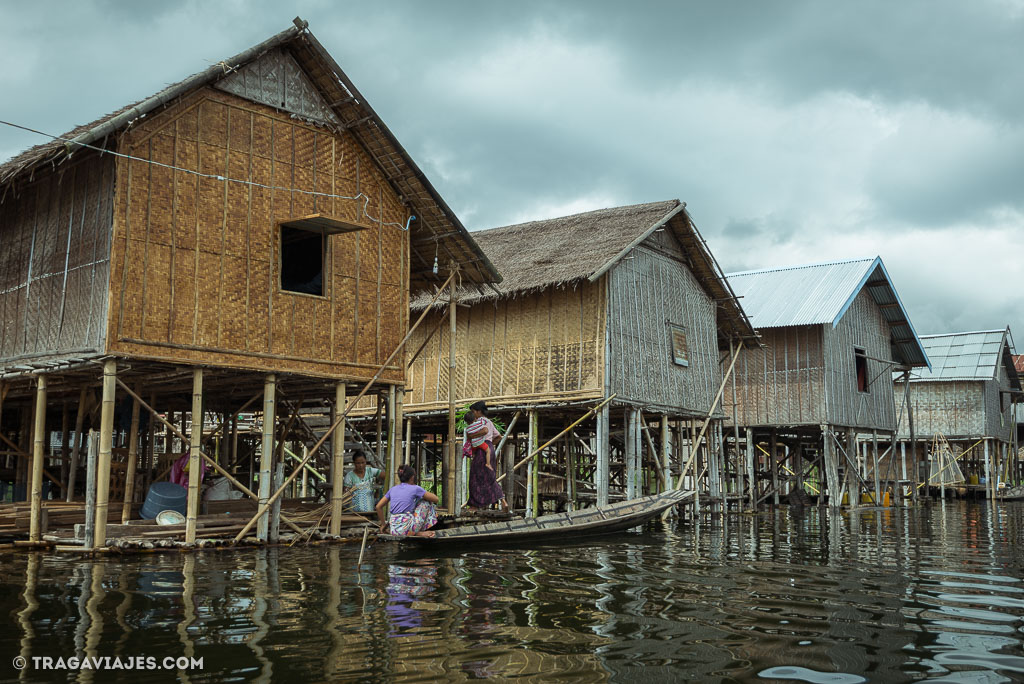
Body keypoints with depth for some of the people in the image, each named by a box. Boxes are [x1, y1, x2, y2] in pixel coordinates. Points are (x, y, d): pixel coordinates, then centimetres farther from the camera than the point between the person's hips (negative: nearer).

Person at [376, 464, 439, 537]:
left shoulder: (393, 489, 13)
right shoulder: (415, 488, -1)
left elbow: (378, 507, 15)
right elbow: (435, 499, 6)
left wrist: (383, 524, 24)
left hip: (394, 530, 6)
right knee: (426, 502, 14)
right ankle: (419, 532, 13)